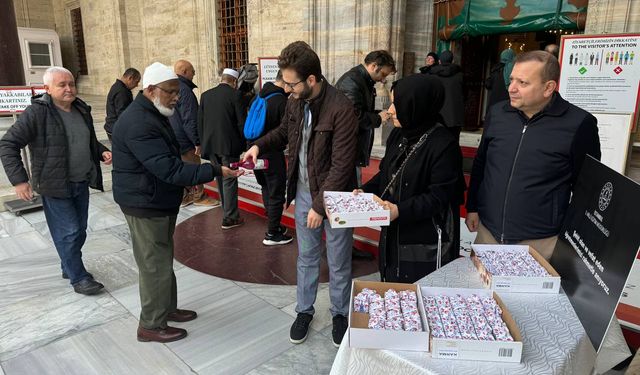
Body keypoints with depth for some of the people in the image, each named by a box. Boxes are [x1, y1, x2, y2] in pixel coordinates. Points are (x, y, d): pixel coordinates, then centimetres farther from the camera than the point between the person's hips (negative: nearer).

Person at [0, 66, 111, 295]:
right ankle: (79, 278, 13)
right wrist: (18, 179, -19)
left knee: (79, 230, 14)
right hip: (55, 185, -6)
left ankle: (69, 267, 35)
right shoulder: (37, 112, -14)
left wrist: (102, 151, 1)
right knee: (69, 232, -2)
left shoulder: (82, 110, 6)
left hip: (82, 183, 6)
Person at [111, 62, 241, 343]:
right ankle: (151, 326, 18)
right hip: (145, 206, -10)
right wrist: (215, 171, -30)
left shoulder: (153, 115, 10)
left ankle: (167, 308, 36)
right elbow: (169, 169, -30)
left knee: (163, 260, 20)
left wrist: (189, 183, 15)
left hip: (159, 202, 10)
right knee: (155, 266, 1)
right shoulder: (138, 124, -25)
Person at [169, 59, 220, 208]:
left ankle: (184, 196, 25)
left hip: (173, 139, 9)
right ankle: (198, 196, 17)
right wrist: (197, 142, -18)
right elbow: (189, 120, -23)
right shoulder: (184, 90, -20)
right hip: (184, 140, -9)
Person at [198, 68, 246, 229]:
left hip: (210, 144, 5)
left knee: (220, 179, 16)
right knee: (229, 180, 1)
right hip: (229, 144, -5)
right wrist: (243, 143, 2)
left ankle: (228, 211, 28)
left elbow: (200, 121, 8)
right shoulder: (235, 95, -9)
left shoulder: (205, 95, 6)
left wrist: (203, 142, 14)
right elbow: (242, 122, -9)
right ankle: (229, 218, 5)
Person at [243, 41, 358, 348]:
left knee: (338, 262, 12)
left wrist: (320, 204, -19)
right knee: (306, 256, 18)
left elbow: (341, 165, -22)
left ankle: (340, 313, 35)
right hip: (303, 192, 5)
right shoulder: (294, 103, -2)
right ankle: (304, 310, 37)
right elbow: (283, 132, 18)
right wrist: (259, 145, -1)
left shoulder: (341, 109, -23)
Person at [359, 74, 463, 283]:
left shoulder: (443, 145, -18)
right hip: (393, 237, 7)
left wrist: (400, 210, -28)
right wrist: (365, 191, -1)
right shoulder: (398, 135, 5)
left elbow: (438, 197, -19)